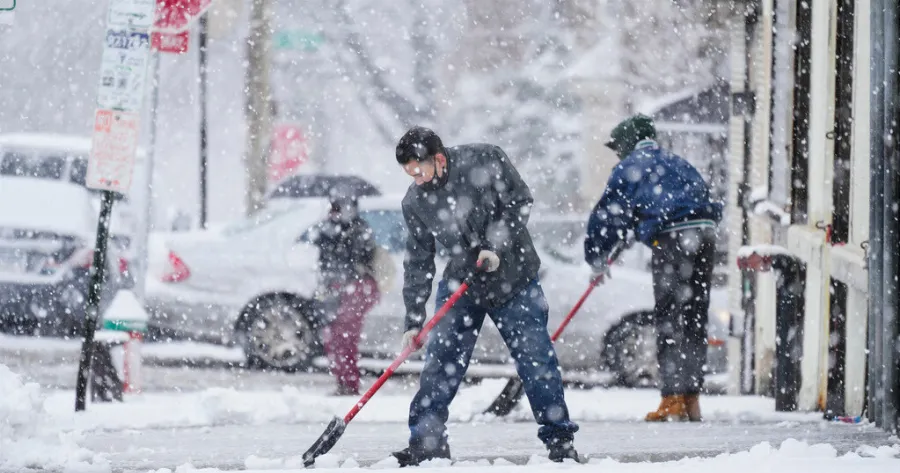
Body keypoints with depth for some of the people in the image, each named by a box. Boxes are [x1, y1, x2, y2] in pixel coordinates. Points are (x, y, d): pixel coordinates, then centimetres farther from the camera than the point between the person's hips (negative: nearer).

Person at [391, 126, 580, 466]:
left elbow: (519, 203, -10)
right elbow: (418, 261, 1)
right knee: (440, 361, -5)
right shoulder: (415, 202, -4)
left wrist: (496, 247, -22)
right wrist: (413, 320, -2)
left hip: (513, 279, -3)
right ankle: (426, 441, 3)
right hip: (461, 283, 3)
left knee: (536, 359, -3)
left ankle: (560, 440, 7)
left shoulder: (484, 161, -16)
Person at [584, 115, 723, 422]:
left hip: (671, 237, -6)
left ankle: (674, 400, -9)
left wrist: (597, 259, 22)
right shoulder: (678, 164, 28)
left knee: (670, 322, -4)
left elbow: (607, 215, 10)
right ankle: (691, 399, 12)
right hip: (705, 234, 6)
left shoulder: (629, 168, 10)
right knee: (694, 320, 11)